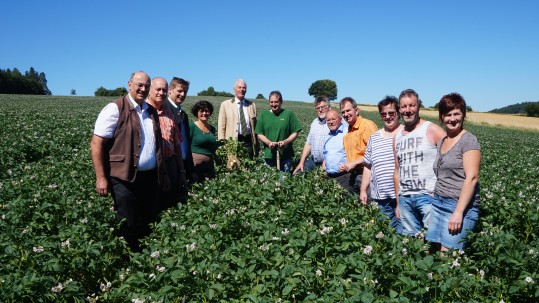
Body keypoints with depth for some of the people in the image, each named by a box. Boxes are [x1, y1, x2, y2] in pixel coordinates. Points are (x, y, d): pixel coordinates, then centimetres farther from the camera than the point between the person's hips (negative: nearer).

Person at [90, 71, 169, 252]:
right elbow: (97, 144, -12)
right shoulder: (115, 109, -8)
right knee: (128, 228, 2)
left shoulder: (151, 111, 13)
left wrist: (163, 173, 18)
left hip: (150, 177, 7)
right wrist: (101, 178, -16)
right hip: (125, 178, -7)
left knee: (150, 224, 15)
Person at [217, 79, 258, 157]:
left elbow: (255, 126, 13)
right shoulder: (225, 104, 6)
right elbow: (221, 127, 3)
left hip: (248, 142, 2)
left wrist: (256, 147, 9)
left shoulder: (252, 105, 13)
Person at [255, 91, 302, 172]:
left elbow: (295, 132, 2)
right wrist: (269, 142, -11)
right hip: (269, 154, 1)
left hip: (285, 154, -1)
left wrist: (286, 141, -14)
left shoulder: (288, 114, 2)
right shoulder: (264, 115, 7)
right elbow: (259, 134, 6)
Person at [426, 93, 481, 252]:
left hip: (461, 206, -6)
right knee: (435, 252, 3)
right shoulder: (441, 142, 15)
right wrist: (436, 200, 9)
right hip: (438, 203, 7)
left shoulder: (468, 140, -6)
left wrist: (458, 212, -18)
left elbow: (472, 178, -14)